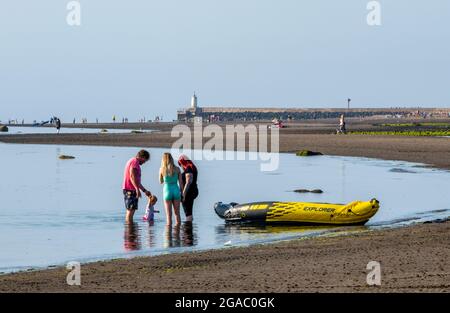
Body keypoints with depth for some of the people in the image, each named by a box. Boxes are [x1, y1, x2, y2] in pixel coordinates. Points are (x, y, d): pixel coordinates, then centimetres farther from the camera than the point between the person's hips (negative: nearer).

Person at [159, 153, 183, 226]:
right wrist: (182, 193, 9)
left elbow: (161, 182, 9)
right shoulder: (177, 169, -2)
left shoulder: (162, 169, -4)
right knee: (177, 212, 12)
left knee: (169, 214, 3)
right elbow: (180, 182, 0)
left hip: (167, 190, -1)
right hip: (176, 190, 1)